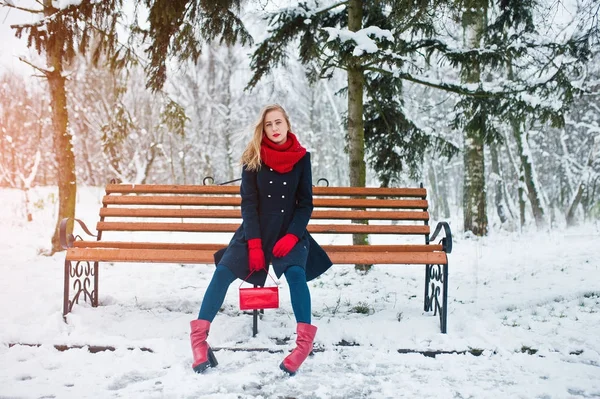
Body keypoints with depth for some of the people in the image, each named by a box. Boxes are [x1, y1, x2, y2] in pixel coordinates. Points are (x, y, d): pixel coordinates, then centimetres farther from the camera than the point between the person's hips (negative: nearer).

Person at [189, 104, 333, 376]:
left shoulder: (302, 158, -1)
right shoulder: (253, 159, -2)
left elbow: (306, 203, -1)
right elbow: (249, 203, -5)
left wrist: (292, 236, -15)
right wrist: (254, 244, -15)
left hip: (289, 231, 0)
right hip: (255, 231, 1)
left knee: (296, 273, -28)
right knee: (223, 272, -18)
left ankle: (304, 342, -20)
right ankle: (199, 337, -9)